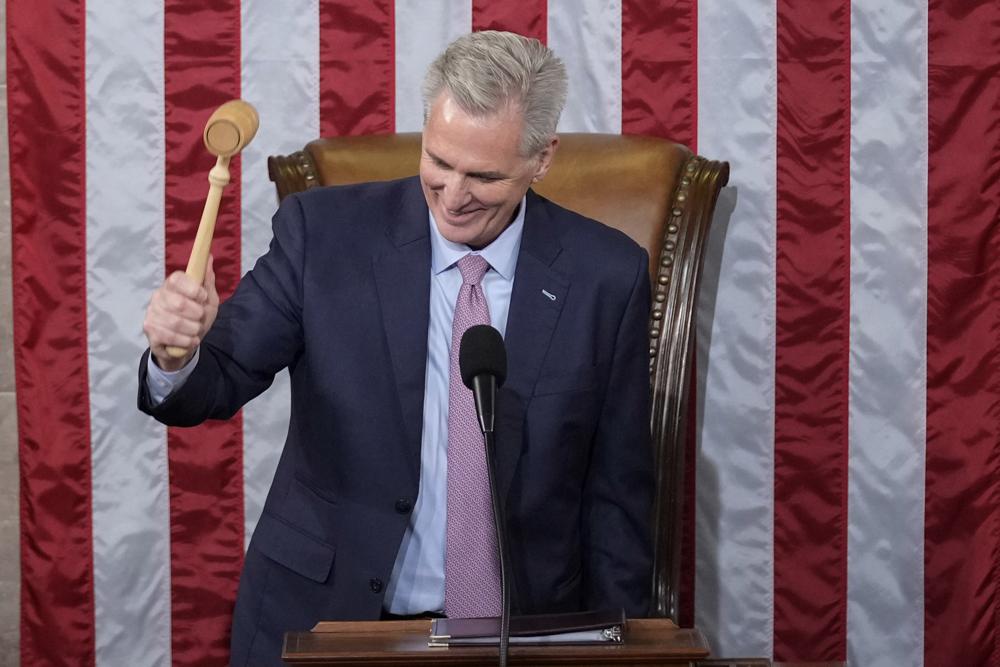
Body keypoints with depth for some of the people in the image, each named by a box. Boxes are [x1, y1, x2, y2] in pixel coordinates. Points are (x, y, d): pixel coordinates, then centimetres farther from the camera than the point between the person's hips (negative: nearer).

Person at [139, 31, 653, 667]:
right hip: (325, 614, 1)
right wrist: (178, 353, -25)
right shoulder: (324, 231, -4)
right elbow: (223, 379, -3)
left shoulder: (608, 276, -3)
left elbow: (617, 489, 4)